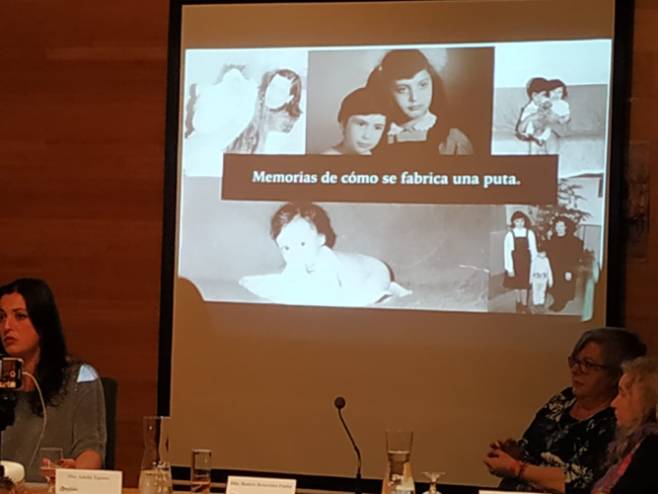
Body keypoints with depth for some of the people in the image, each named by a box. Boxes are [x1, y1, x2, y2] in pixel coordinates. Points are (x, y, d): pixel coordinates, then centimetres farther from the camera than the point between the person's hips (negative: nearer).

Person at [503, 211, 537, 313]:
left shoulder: (529, 233, -8)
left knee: (524, 284, 5)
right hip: (515, 261, 0)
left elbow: (533, 250, -1)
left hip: (526, 261, 0)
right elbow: (507, 252, -10)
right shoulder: (510, 235, -11)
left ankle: (524, 305, 20)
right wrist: (509, 268, -13)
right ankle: (518, 302, 37)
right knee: (516, 283, 14)